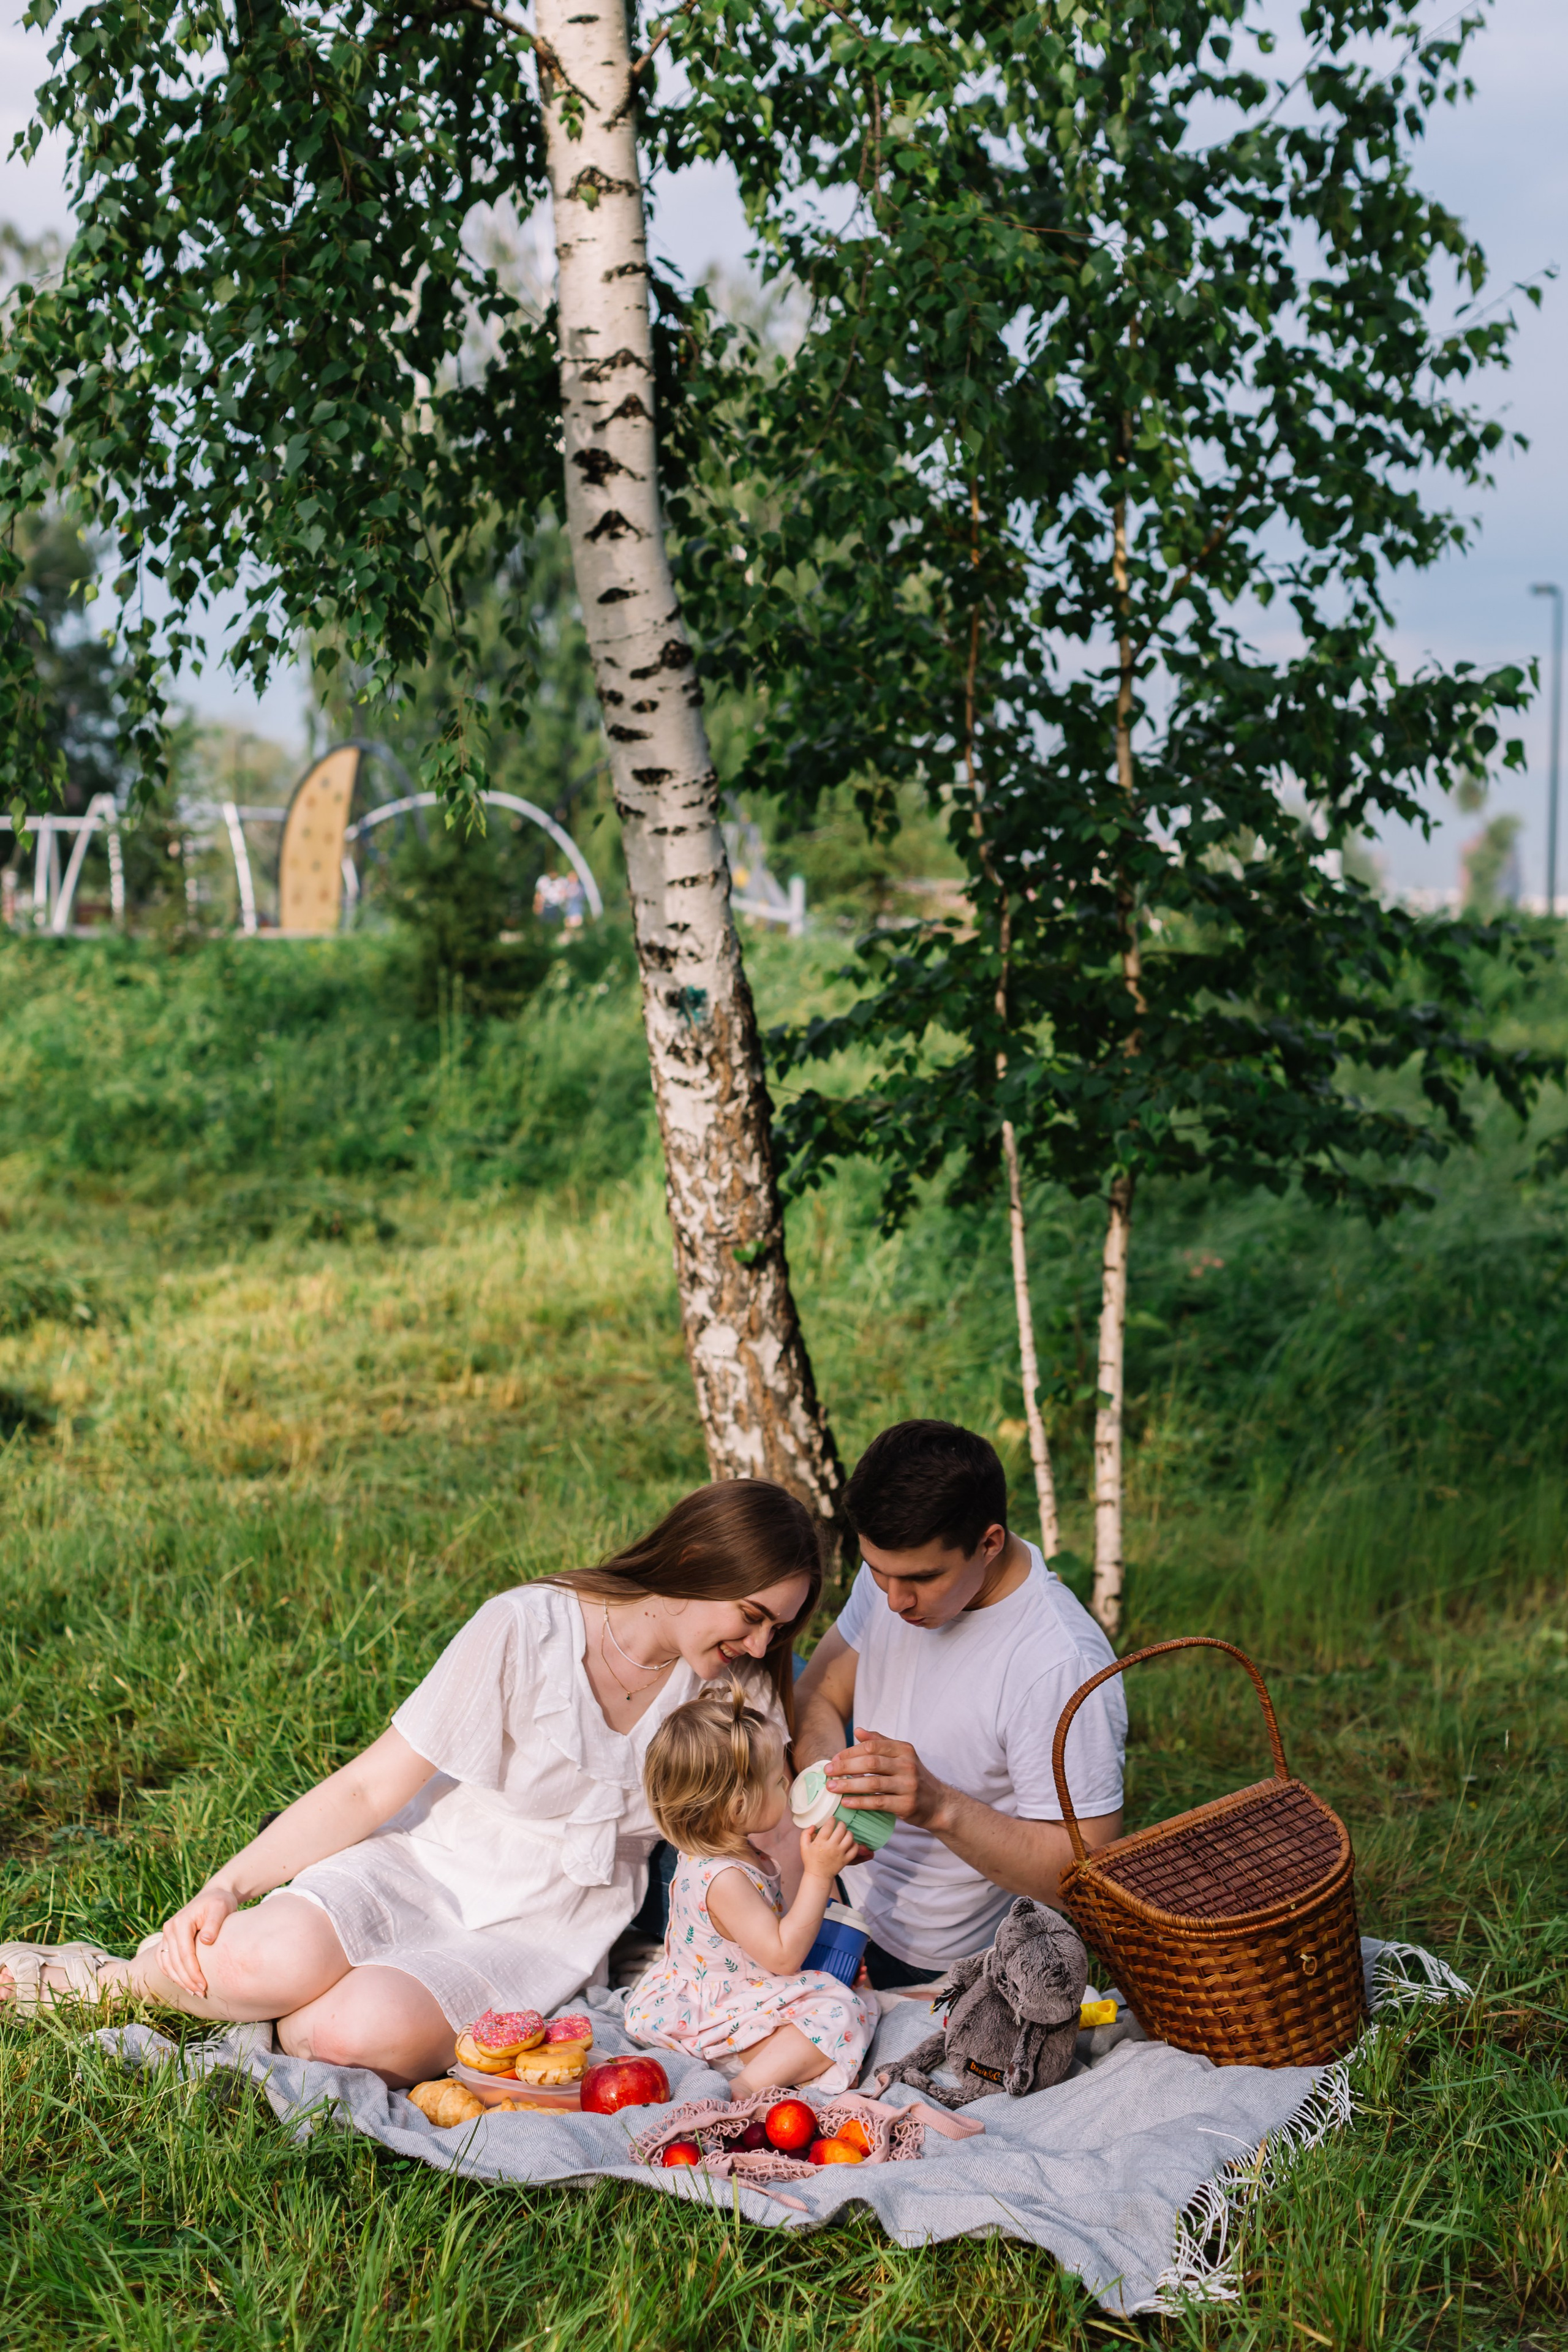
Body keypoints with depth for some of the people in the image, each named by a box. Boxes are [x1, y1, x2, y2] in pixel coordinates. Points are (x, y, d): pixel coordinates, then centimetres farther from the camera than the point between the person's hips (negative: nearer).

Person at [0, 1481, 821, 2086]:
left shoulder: (739, 1687, -2)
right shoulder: (528, 1630, -14)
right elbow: (369, 1789, -10)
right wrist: (226, 1887, -17)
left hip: (545, 1933, 2)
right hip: (426, 1870, -2)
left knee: (366, 2030, -30)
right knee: (269, 1964, -34)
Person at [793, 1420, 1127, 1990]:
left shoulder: (1063, 1666, -30)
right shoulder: (898, 1565, -7)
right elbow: (819, 1698, 3)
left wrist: (940, 1807, -39)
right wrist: (827, 1783, -21)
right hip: (851, 1890, 7)